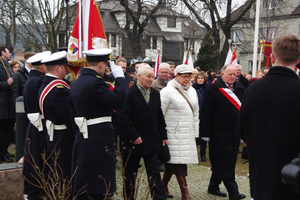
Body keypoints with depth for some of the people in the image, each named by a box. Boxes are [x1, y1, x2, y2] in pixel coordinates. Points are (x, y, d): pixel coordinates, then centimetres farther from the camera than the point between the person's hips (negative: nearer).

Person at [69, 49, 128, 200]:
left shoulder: (76, 83, 12)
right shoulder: (95, 82, -18)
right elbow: (118, 100, -24)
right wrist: (119, 77, -12)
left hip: (83, 137, 9)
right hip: (98, 139, -9)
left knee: (84, 183, 17)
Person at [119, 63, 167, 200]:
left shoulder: (155, 94, 8)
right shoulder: (130, 93, -11)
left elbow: (159, 117, 12)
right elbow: (124, 118, -16)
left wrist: (163, 136, 9)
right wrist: (134, 136, -18)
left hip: (151, 141, 4)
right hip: (133, 142, -4)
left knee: (154, 174, 3)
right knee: (130, 175, 11)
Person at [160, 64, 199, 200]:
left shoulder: (192, 91, 13)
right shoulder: (167, 91, -8)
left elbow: (196, 113, 18)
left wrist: (195, 133, 16)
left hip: (188, 134, 6)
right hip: (173, 134, -6)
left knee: (172, 162, 11)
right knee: (179, 161, -6)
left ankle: (163, 186, 26)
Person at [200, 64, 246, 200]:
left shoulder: (240, 88, 9)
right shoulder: (213, 89, -8)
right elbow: (205, 112, -10)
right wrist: (205, 133, -12)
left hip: (234, 133, 6)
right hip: (219, 132, -6)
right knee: (225, 163, -4)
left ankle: (213, 187, 28)